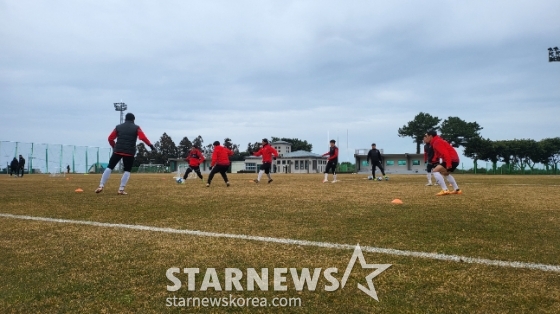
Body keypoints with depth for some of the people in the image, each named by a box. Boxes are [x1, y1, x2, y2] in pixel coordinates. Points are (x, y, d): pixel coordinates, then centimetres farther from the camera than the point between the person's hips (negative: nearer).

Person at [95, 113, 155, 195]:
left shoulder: (118, 127, 12)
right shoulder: (136, 128, 4)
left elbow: (110, 138, 12)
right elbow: (143, 137, -11)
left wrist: (114, 147, 26)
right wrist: (150, 145, -13)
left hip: (118, 151, 2)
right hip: (129, 152, -2)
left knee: (109, 167, 10)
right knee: (127, 171, 10)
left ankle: (101, 186, 2)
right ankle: (121, 189, 2)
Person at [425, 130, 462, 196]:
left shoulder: (437, 142, -13)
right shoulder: (436, 142, 19)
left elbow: (445, 153, -24)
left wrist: (448, 164, -28)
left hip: (452, 160, -11)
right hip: (454, 159, 11)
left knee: (435, 171, -17)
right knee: (446, 173, 32)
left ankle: (445, 190, -19)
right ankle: (457, 190, 33)